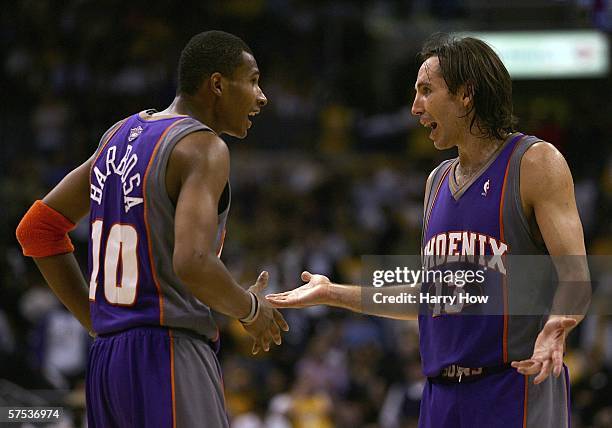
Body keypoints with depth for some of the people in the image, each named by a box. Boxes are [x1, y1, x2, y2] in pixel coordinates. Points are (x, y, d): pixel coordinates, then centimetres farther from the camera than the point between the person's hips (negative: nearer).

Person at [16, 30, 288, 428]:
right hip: (170, 358, -9)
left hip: (108, 358, 9)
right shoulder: (202, 147, -11)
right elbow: (193, 264, -25)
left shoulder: (120, 135, 15)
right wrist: (251, 309, -6)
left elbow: (37, 228, 20)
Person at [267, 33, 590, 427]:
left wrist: (555, 328, -32)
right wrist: (331, 294, 24)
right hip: (443, 394, 7)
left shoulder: (535, 162, -5)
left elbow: (576, 280, -12)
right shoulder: (438, 181, 18)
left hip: (517, 390, -7)